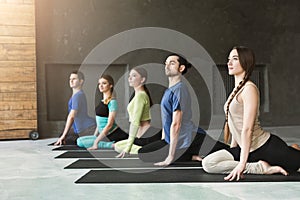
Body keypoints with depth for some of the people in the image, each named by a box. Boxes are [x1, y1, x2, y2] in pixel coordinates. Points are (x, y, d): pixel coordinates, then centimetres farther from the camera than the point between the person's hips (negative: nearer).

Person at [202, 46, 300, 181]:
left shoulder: (249, 89, -15)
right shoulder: (236, 90, 12)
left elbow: (247, 129, -22)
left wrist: (242, 164, -25)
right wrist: (232, 150, 16)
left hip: (267, 146, -9)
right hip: (247, 150, 9)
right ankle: (261, 167, 1)